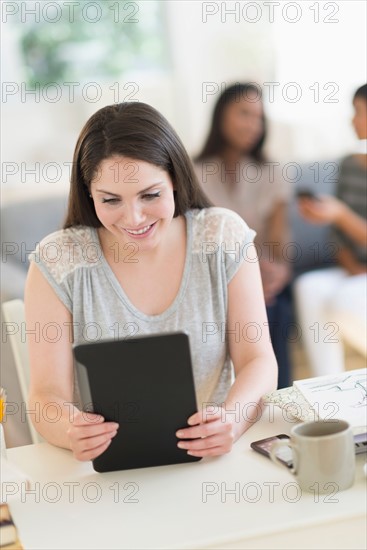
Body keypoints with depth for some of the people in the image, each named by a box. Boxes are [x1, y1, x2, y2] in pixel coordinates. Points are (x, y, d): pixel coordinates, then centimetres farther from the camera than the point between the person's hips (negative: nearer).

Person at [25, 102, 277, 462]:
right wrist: (69, 431, -33)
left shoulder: (224, 237, -1)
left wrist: (233, 416, -26)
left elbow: (257, 359, -3)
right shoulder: (57, 262, -6)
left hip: (211, 458, 2)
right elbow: (48, 394, -9)